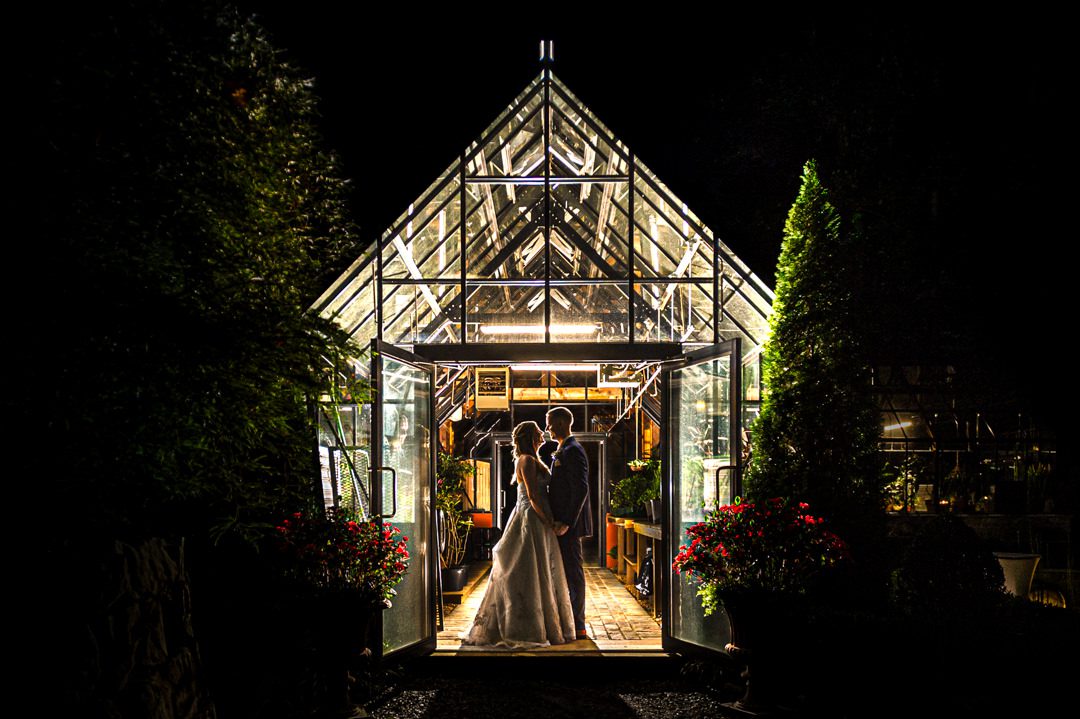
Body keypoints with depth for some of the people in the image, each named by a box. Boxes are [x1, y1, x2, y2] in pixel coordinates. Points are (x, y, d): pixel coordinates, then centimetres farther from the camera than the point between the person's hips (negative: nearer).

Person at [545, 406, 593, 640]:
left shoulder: (573, 451, -14)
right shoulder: (563, 451, 18)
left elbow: (581, 489, -22)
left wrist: (566, 522, -23)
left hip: (569, 523, -10)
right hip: (563, 522, 10)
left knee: (573, 572, -5)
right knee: (568, 572, 13)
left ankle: (577, 627, 0)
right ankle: (572, 623, 20)